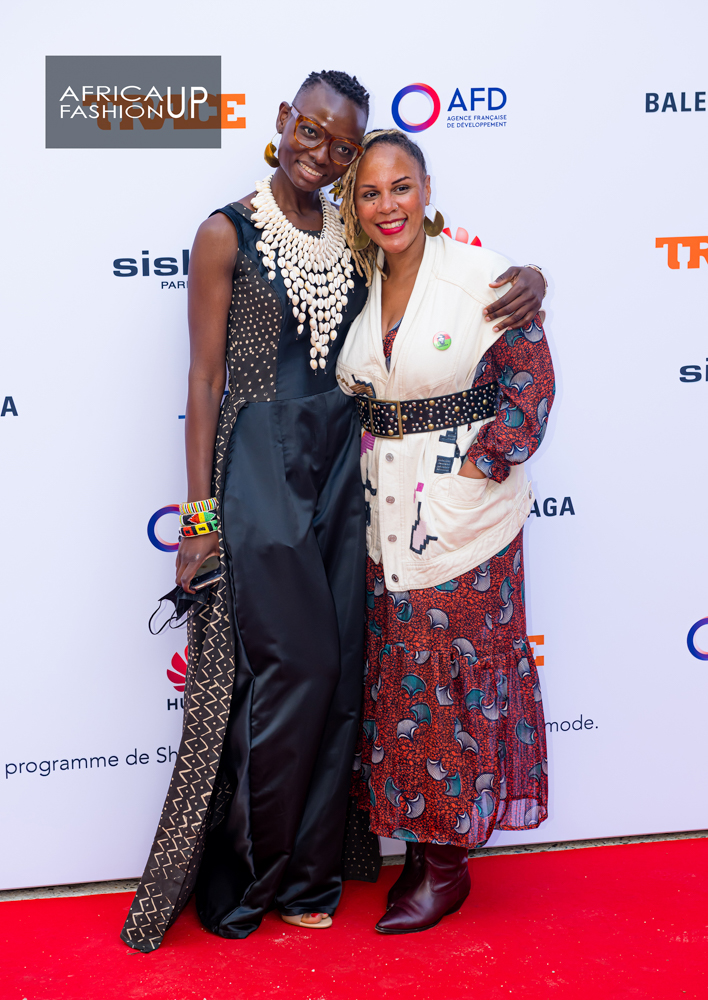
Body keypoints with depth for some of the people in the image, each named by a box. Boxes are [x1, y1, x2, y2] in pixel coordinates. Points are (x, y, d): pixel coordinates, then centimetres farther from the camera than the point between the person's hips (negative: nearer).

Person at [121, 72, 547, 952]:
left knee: (337, 672, 5)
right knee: (297, 664, -6)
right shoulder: (228, 234, -2)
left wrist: (527, 275, -7)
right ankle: (241, 876, 16)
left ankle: (304, 875, 21)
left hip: (340, 464, 5)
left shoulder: (354, 235, 10)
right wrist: (198, 509, -8)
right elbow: (206, 374, -4)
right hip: (261, 464, -5)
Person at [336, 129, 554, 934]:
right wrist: (369, 467, 4)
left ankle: (447, 864, 19)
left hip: (464, 513, -5)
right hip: (386, 518, 5)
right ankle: (418, 841, 28)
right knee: (399, 676, 11)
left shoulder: (481, 275, -10)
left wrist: (472, 469, -12)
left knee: (453, 677, 2)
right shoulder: (359, 285, 6)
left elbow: (531, 384, -9)